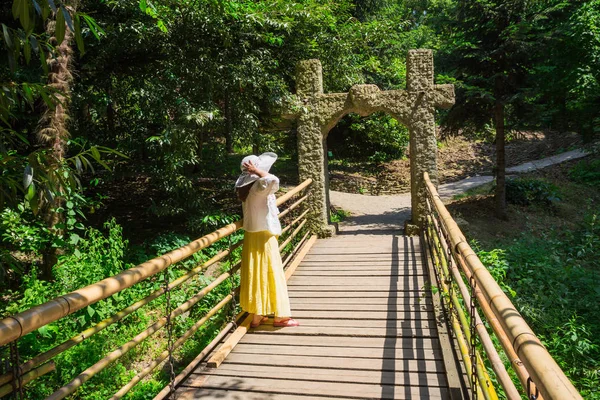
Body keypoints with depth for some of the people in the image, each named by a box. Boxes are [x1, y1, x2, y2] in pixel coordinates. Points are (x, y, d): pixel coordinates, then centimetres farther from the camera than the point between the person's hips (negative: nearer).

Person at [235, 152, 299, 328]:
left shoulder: (247, 187, 6)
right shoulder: (258, 186, -20)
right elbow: (274, 180, -40)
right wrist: (256, 171, -27)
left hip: (253, 236, 9)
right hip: (263, 237, -9)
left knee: (257, 274, 14)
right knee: (269, 275, 0)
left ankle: (258, 314, 23)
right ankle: (279, 316, 11)